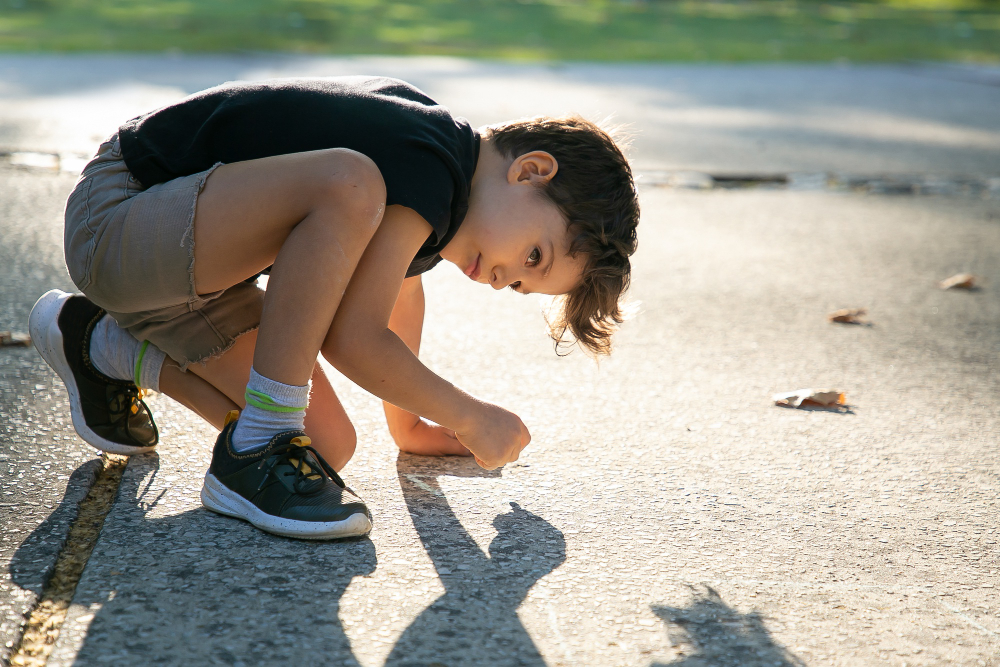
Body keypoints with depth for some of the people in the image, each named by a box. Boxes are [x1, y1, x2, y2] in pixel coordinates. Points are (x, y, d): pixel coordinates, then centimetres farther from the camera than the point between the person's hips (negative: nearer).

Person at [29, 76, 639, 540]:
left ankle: (107, 347, 17)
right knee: (348, 185, -34)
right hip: (114, 215, -10)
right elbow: (352, 338, -23)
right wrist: (470, 417, -9)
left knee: (331, 446, -1)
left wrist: (410, 423, 32)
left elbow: (402, 280, 25)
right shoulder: (428, 172, -24)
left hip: (186, 262, 10)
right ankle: (255, 450, -23)